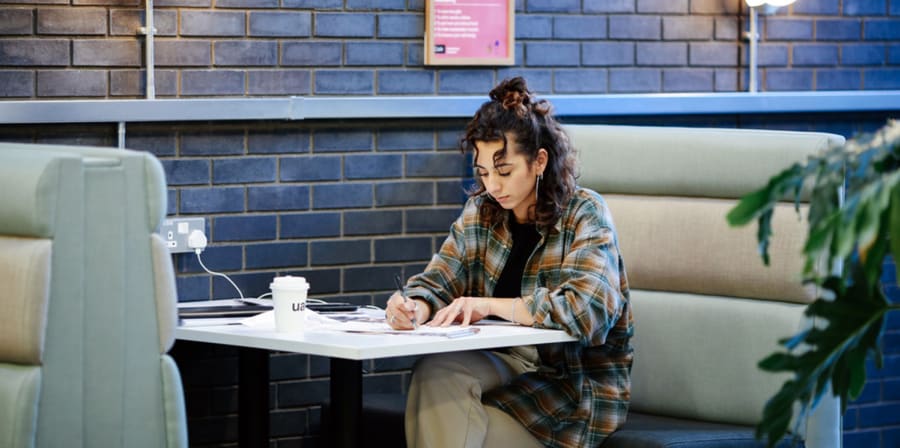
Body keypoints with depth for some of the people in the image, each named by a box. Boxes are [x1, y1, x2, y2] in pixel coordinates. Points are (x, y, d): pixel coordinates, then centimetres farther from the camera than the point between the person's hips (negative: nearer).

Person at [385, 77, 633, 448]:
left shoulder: (585, 215, -10)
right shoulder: (480, 212, 8)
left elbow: (587, 310, -24)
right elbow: (439, 279, 3)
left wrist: (491, 306, -24)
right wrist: (415, 308, -22)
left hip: (576, 387, -5)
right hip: (507, 361, 5)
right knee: (434, 373, -27)